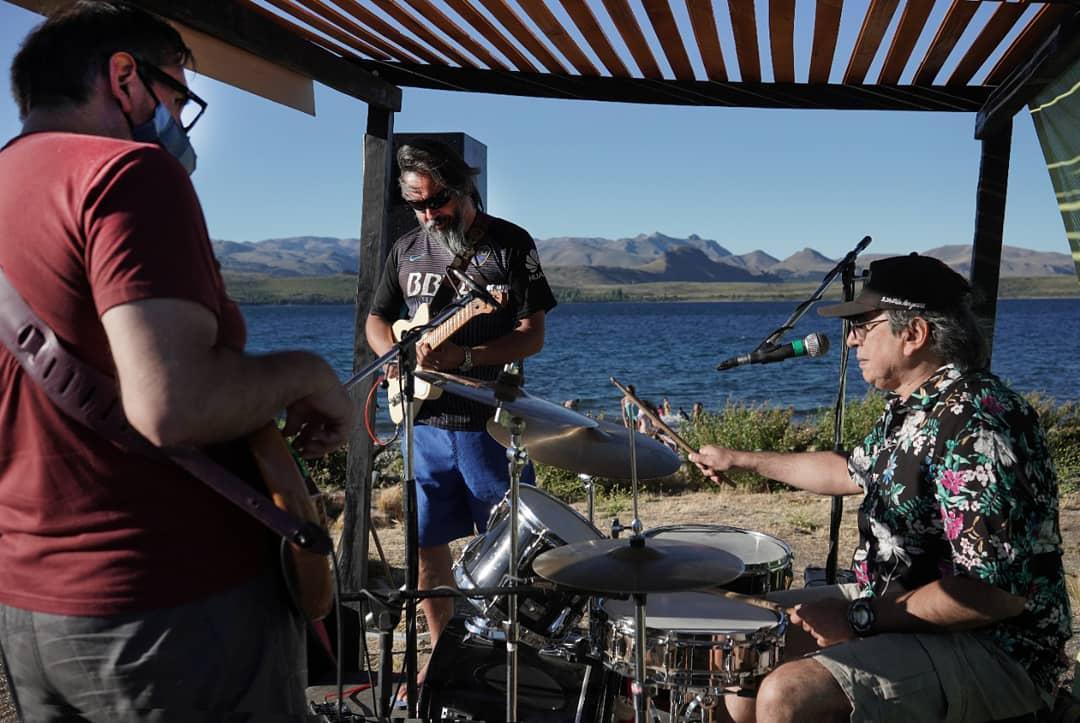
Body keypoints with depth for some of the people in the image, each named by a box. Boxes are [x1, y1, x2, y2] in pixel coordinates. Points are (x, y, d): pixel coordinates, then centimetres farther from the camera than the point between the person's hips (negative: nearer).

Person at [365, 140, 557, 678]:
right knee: (426, 545, 10)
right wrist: (395, 358, -3)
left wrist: (464, 357, -22)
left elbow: (532, 336, -9)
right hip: (426, 422, 5)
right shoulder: (408, 249, 10)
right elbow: (377, 320, 19)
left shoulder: (510, 244, -4)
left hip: (489, 424, -4)